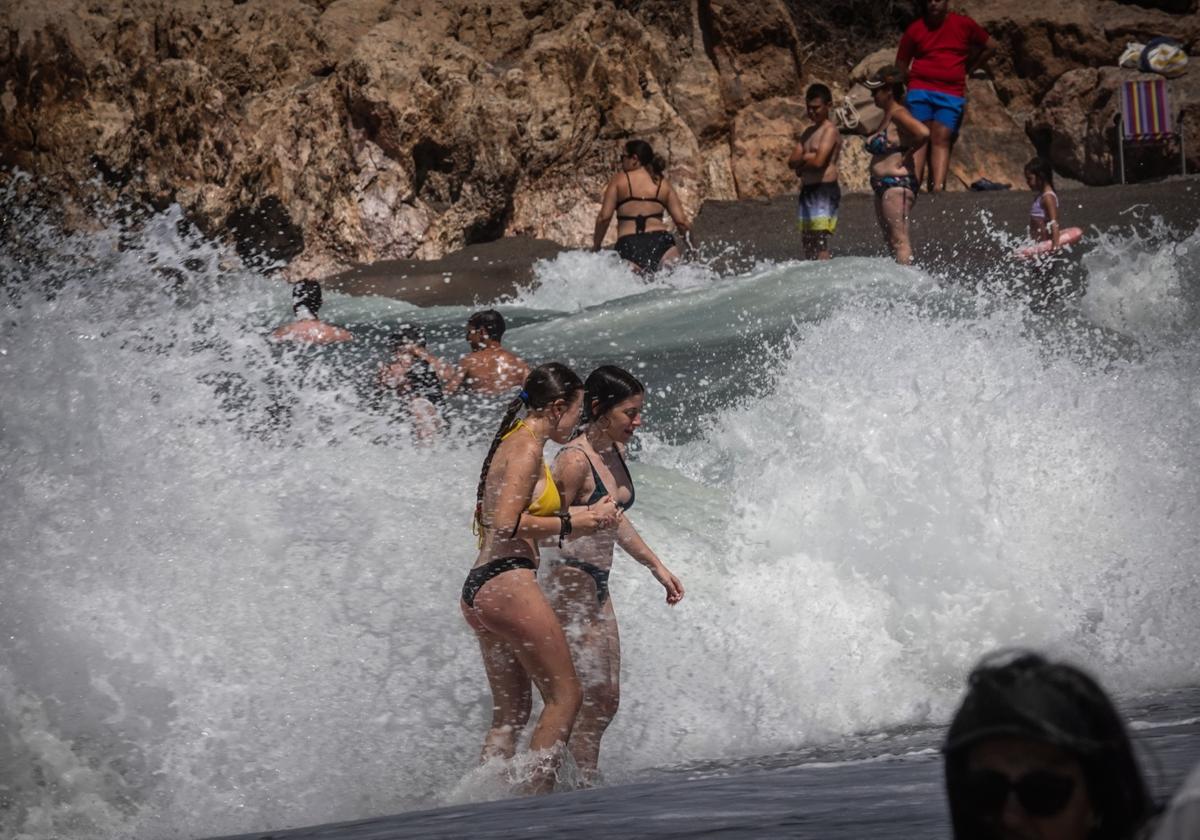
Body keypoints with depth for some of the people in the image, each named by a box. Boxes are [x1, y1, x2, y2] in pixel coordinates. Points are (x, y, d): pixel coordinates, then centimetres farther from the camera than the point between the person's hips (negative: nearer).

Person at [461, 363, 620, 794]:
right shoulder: (527, 447, -10)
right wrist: (570, 523, -12)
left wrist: (580, 515, 14)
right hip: (507, 582, -10)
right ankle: (536, 794, -10)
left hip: (479, 588, 10)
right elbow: (506, 524, -20)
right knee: (564, 696, -5)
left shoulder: (511, 445, 19)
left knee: (510, 714, 12)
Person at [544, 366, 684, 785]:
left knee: (606, 701, 9)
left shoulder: (615, 452, 8)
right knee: (591, 701, -9)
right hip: (569, 585, -9)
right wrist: (588, 519, -29)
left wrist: (657, 566, 24)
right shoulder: (574, 461, -19)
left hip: (597, 586, 9)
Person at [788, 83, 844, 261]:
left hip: (825, 191, -9)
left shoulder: (830, 130, -8)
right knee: (808, 244, 8)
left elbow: (818, 161, -19)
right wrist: (807, 158, -8)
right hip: (807, 191, 9)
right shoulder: (809, 132, 19)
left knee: (820, 241, -17)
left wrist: (801, 162, 0)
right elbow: (792, 161, 11)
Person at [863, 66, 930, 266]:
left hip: (897, 184, -11)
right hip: (882, 186, 11)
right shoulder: (887, 116, 15)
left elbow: (923, 133, -30)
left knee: (899, 241, -12)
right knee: (891, 241, 12)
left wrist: (907, 155, -18)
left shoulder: (898, 115, -14)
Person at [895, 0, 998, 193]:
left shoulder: (964, 25, 6)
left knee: (942, 139, -11)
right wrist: (914, 80, 3)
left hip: (951, 94, 0)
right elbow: (900, 64, 15)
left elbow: (990, 47, 18)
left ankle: (937, 189, -21)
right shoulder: (916, 29, 6)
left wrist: (969, 69, 15)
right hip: (920, 90, 0)